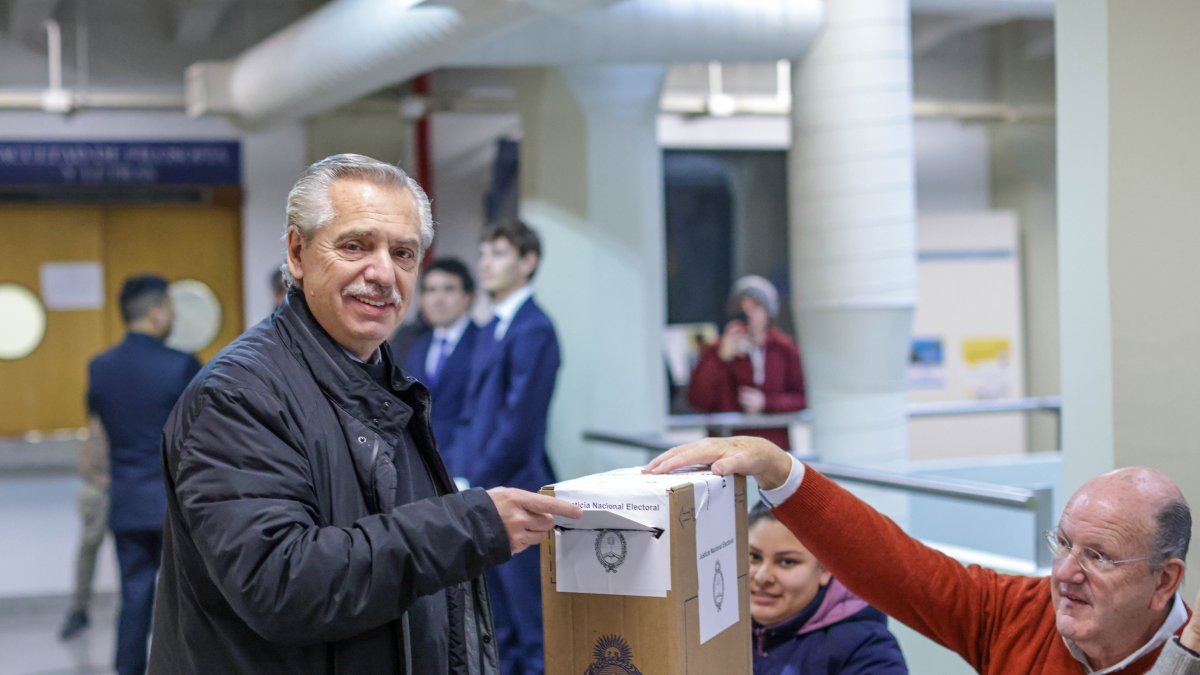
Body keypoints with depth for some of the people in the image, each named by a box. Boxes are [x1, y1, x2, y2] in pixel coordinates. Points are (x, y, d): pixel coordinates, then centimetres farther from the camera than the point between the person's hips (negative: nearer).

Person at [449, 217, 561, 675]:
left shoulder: (533, 330, -13)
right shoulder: (492, 331, 16)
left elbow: (520, 421, -18)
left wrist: (477, 483, -14)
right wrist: (460, 476, 10)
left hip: (512, 491, -9)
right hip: (481, 490, 9)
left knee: (530, 616, 0)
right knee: (501, 629, 16)